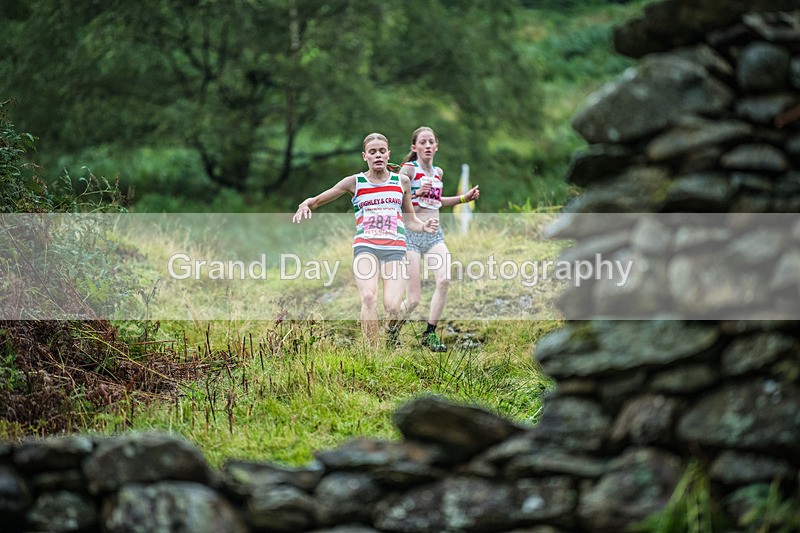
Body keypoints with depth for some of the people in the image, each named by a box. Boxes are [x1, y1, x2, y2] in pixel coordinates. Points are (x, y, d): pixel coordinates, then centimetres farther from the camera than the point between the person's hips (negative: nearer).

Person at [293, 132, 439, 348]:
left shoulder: (402, 181, 13)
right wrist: (304, 206, -13)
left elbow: (410, 220, 21)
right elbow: (317, 200, 11)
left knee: (392, 306, -15)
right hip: (365, 246, -1)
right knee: (369, 298, -27)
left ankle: (393, 330, 22)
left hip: (395, 248, 1)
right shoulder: (354, 182, 8)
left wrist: (424, 227, -1)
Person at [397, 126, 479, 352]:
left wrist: (464, 198, 23)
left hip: (434, 235, 5)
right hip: (412, 234, -5)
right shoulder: (409, 169, -6)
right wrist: (416, 193, -28)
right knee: (413, 300, -7)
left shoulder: (438, 172, 13)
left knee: (444, 279, -22)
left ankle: (429, 333, -9)